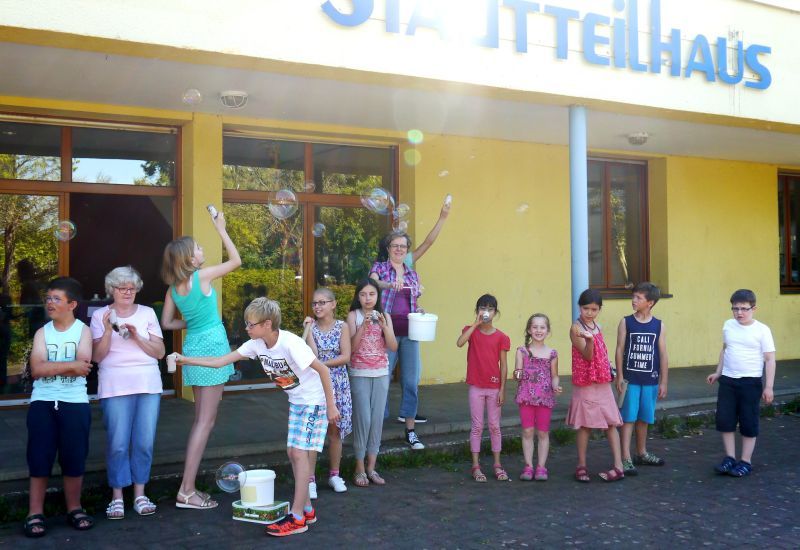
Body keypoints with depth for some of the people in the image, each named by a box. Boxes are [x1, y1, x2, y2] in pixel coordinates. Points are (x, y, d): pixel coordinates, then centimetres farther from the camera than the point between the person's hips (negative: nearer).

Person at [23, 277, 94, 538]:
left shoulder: (83, 331, 2)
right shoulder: (42, 333, 7)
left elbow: (83, 368, -12)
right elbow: (36, 369, -8)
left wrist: (50, 367, -10)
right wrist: (70, 365, -14)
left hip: (75, 403, -1)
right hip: (42, 402, 2)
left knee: (74, 457, 3)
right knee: (39, 457, 1)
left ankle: (74, 508, 18)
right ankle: (35, 513, 9)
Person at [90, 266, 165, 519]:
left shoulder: (147, 313, 10)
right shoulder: (100, 315, 6)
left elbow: (159, 352, 6)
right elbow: (97, 356, -1)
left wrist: (136, 336, -9)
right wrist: (108, 330, -13)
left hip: (148, 384, 2)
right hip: (115, 386, -2)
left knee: (145, 442, 2)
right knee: (117, 443, -3)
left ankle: (139, 494, 14)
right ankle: (117, 496, 9)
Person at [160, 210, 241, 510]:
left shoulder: (174, 287, 6)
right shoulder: (202, 276, -12)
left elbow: (167, 323, 12)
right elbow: (236, 261, -1)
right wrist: (220, 228, 3)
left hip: (194, 348, 8)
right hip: (211, 347, -7)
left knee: (202, 420, 15)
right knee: (205, 421, -5)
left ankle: (189, 486, 18)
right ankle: (186, 491, -5)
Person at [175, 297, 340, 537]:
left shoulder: (290, 343, -29)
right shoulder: (256, 344, -6)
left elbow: (323, 370, -23)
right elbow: (221, 361, -2)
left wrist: (331, 405, -19)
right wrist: (185, 360, -9)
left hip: (314, 401, -8)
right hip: (295, 401, 8)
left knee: (300, 453, -10)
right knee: (293, 452, 9)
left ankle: (297, 518, -4)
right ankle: (307, 509, 20)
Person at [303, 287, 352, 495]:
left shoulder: (342, 326, 0)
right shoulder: (311, 326, 0)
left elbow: (346, 357, -10)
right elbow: (312, 355, -13)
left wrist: (322, 364, -14)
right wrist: (308, 329, -16)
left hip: (338, 384, 1)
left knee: (335, 430, 9)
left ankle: (334, 474, 24)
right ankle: (310, 479, 3)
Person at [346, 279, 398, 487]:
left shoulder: (384, 316, 6)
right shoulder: (354, 316, -2)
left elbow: (393, 347, -2)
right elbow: (351, 347, -11)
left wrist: (384, 327, -16)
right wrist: (364, 326, -21)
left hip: (381, 374, 3)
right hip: (359, 374, -3)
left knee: (377, 419, 4)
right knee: (363, 419, -6)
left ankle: (371, 467, 14)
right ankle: (360, 468, 6)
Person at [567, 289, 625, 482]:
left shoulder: (597, 327, 10)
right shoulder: (576, 328, -10)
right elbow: (587, 356, -19)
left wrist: (609, 371, 6)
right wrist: (589, 340, -37)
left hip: (603, 383, 6)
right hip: (585, 384, -6)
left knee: (611, 423, 4)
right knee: (584, 425, 2)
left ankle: (618, 466, 7)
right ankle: (581, 466, 12)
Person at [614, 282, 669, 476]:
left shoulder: (658, 326, 2)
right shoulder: (626, 322, -2)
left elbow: (663, 355, 3)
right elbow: (620, 350, -1)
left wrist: (663, 382, 3)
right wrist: (619, 377, -5)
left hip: (650, 380, 2)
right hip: (630, 379, -2)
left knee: (644, 418, 14)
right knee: (628, 418, -3)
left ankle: (641, 453, 30)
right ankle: (626, 458, -1)